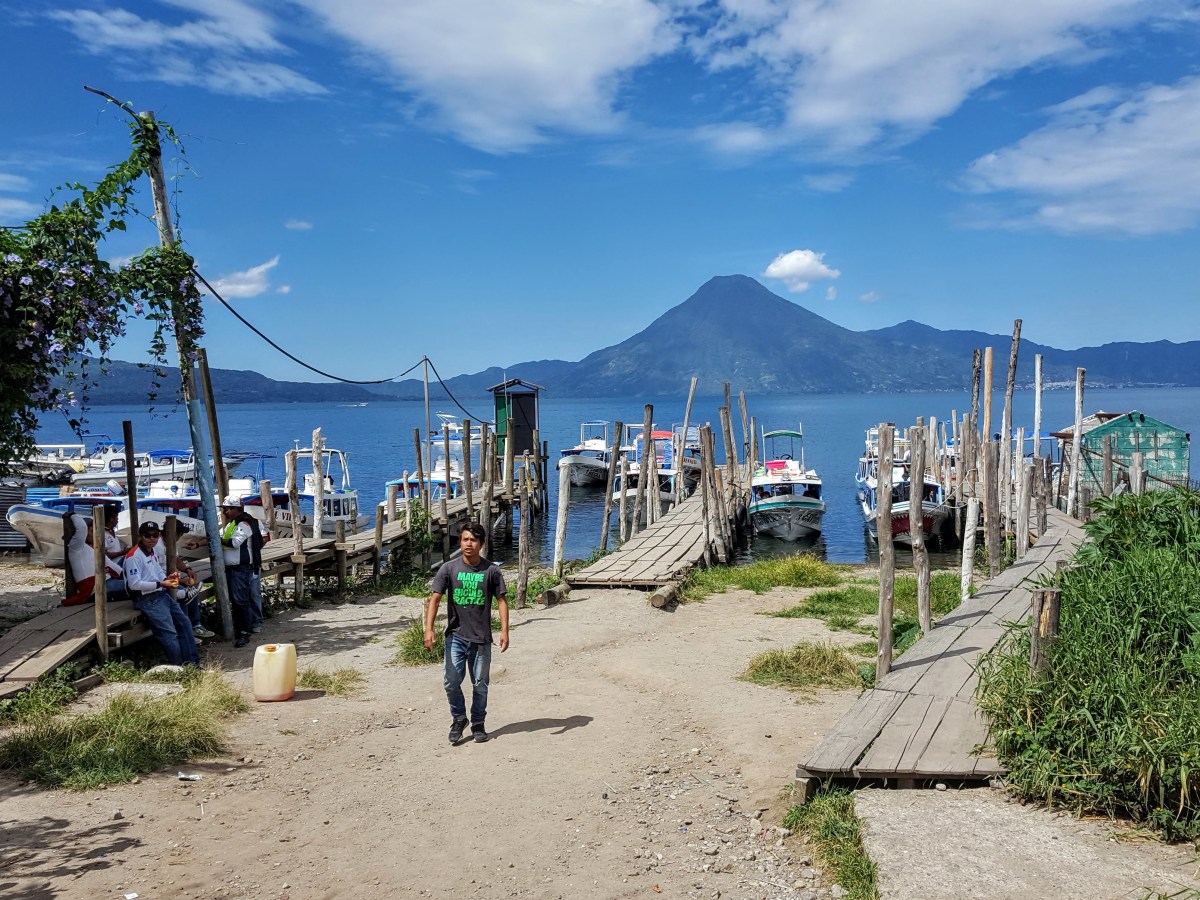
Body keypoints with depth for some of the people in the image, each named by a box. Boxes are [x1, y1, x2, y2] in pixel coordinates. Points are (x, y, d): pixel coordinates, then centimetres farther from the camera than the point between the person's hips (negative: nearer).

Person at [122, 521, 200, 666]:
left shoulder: (152, 552, 14)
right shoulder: (134, 556, -16)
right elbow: (134, 584, -21)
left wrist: (167, 578, 0)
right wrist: (160, 584, -22)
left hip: (162, 595, 10)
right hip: (147, 600, -10)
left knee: (184, 622, 10)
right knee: (170, 633, -14)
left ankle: (192, 663, 17)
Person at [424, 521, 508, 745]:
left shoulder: (491, 571, -3)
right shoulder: (449, 569, -3)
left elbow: (502, 601, -1)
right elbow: (434, 599, -7)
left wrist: (504, 630, -11)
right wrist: (429, 629, -17)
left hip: (481, 638, 0)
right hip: (455, 636, 0)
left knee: (480, 684, 9)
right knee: (451, 681, -6)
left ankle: (478, 724, 28)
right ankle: (458, 719, 19)